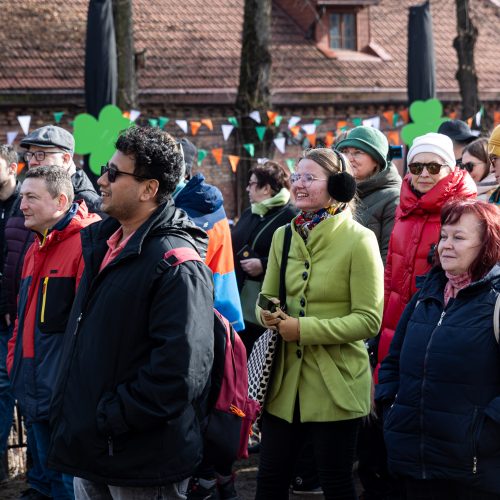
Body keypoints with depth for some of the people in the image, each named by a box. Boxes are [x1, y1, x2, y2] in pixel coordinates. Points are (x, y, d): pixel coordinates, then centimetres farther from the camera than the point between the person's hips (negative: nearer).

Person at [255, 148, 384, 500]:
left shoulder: (359, 240, -11)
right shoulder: (284, 236, 7)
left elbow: (369, 320, -14)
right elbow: (267, 297, 14)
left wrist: (304, 329, -19)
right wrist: (268, 315, -10)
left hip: (337, 382, -5)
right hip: (285, 378, 5)